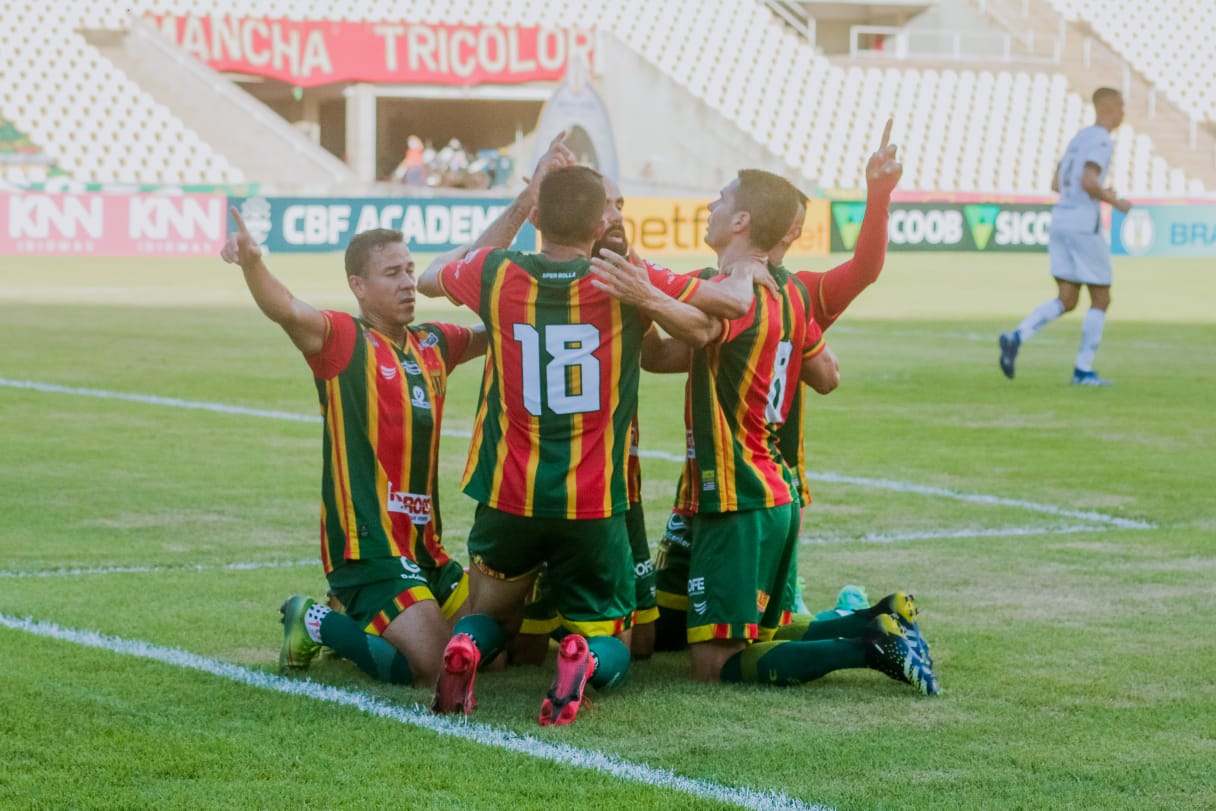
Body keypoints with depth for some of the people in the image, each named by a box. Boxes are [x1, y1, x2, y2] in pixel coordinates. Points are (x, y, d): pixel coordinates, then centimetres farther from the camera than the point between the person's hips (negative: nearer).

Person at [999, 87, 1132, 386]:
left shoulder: (1079, 138, 18)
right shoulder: (1101, 140, -10)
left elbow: (1056, 184, 21)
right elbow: (1088, 182, -23)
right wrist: (1115, 202, -7)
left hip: (1060, 220, 8)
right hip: (1084, 225, -8)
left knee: (1066, 301, 7)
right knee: (1101, 300, 4)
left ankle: (1015, 338, -14)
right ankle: (1083, 370, 3)